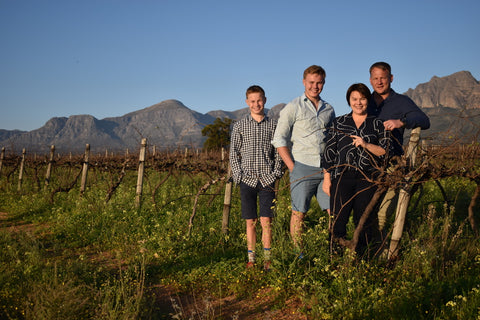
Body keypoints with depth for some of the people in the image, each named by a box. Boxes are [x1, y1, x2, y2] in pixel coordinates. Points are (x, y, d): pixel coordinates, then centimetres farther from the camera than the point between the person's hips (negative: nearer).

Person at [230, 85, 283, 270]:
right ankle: (251, 258, 14)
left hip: (267, 179, 0)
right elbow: (233, 153, 7)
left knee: (266, 220, -2)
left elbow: (278, 152, 10)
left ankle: (267, 258, 8)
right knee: (250, 222, 5)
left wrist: (276, 173, 0)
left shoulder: (273, 125, 7)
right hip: (247, 179, 0)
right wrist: (238, 175, -2)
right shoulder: (240, 126, 6)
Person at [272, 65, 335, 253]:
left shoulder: (329, 109, 16)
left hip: (325, 169, 4)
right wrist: (292, 167, -8)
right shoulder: (293, 107, 1)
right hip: (303, 167, -4)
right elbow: (279, 139, -3)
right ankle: (298, 255, 9)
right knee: (299, 213, 0)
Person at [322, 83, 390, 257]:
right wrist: (327, 178, 5)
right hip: (342, 177, 0)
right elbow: (329, 151, 10)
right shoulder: (339, 123, 12)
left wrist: (366, 145, -13)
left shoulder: (377, 124, 11)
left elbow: (385, 151, 3)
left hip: (367, 179, 0)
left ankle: (360, 258, 15)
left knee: (364, 221, 3)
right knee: (338, 219, -5)